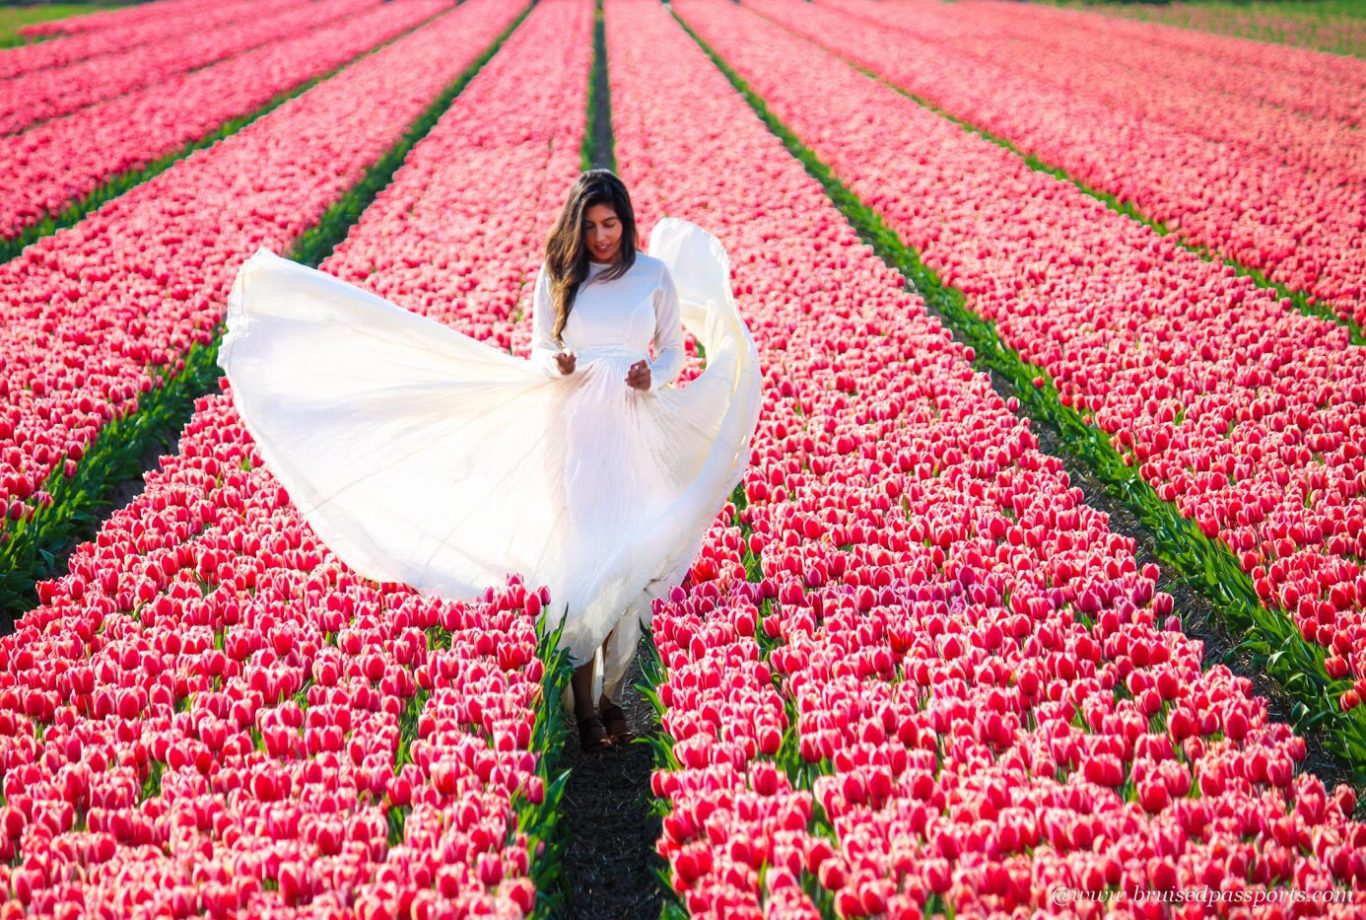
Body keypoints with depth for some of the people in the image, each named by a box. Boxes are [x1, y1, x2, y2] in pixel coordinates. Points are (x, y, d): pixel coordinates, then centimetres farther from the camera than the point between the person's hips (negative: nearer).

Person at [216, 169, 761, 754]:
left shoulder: (656, 274, 3)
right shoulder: (555, 276, 4)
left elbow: (674, 351, 9)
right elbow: (541, 351, 10)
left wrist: (653, 377, -13)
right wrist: (556, 365, -13)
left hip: (637, 430, 0)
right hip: (571, 426, 0)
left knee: (628, 562, 1)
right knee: (578, 561, -3)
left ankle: (610, 694, 16)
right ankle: (583, 708, 4)